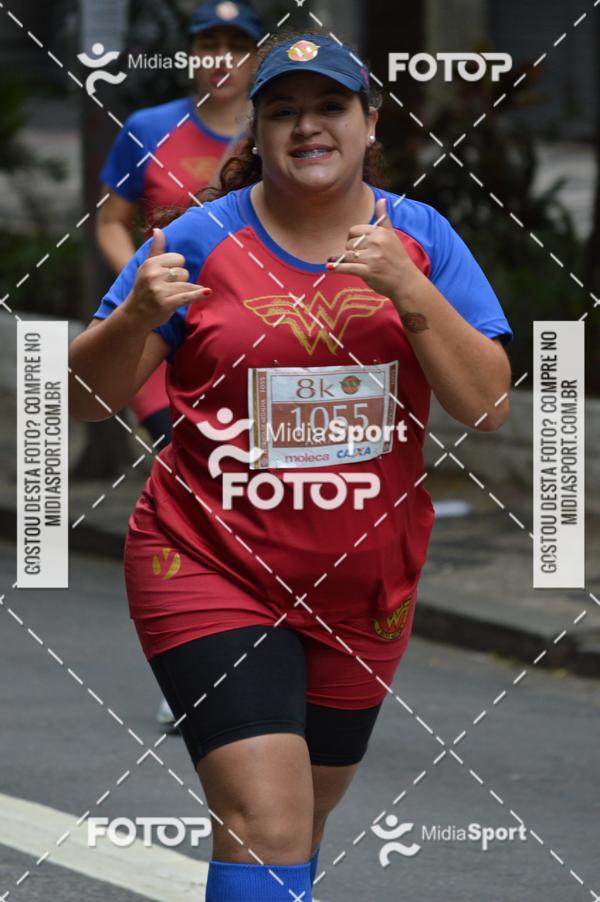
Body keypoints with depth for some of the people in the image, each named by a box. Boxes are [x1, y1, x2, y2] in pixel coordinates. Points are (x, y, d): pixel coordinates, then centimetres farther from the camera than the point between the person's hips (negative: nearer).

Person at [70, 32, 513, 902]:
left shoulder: (418, 239, -1)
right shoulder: (203, 239, -7)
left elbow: (487, 406, -9)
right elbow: (85, 396, -5)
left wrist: (411, 291, -23)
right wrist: (137, 317, -25)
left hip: (363, 590, 4)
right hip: (210, 568, -4)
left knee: (306, 813, 20)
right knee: (268, 822, -20)